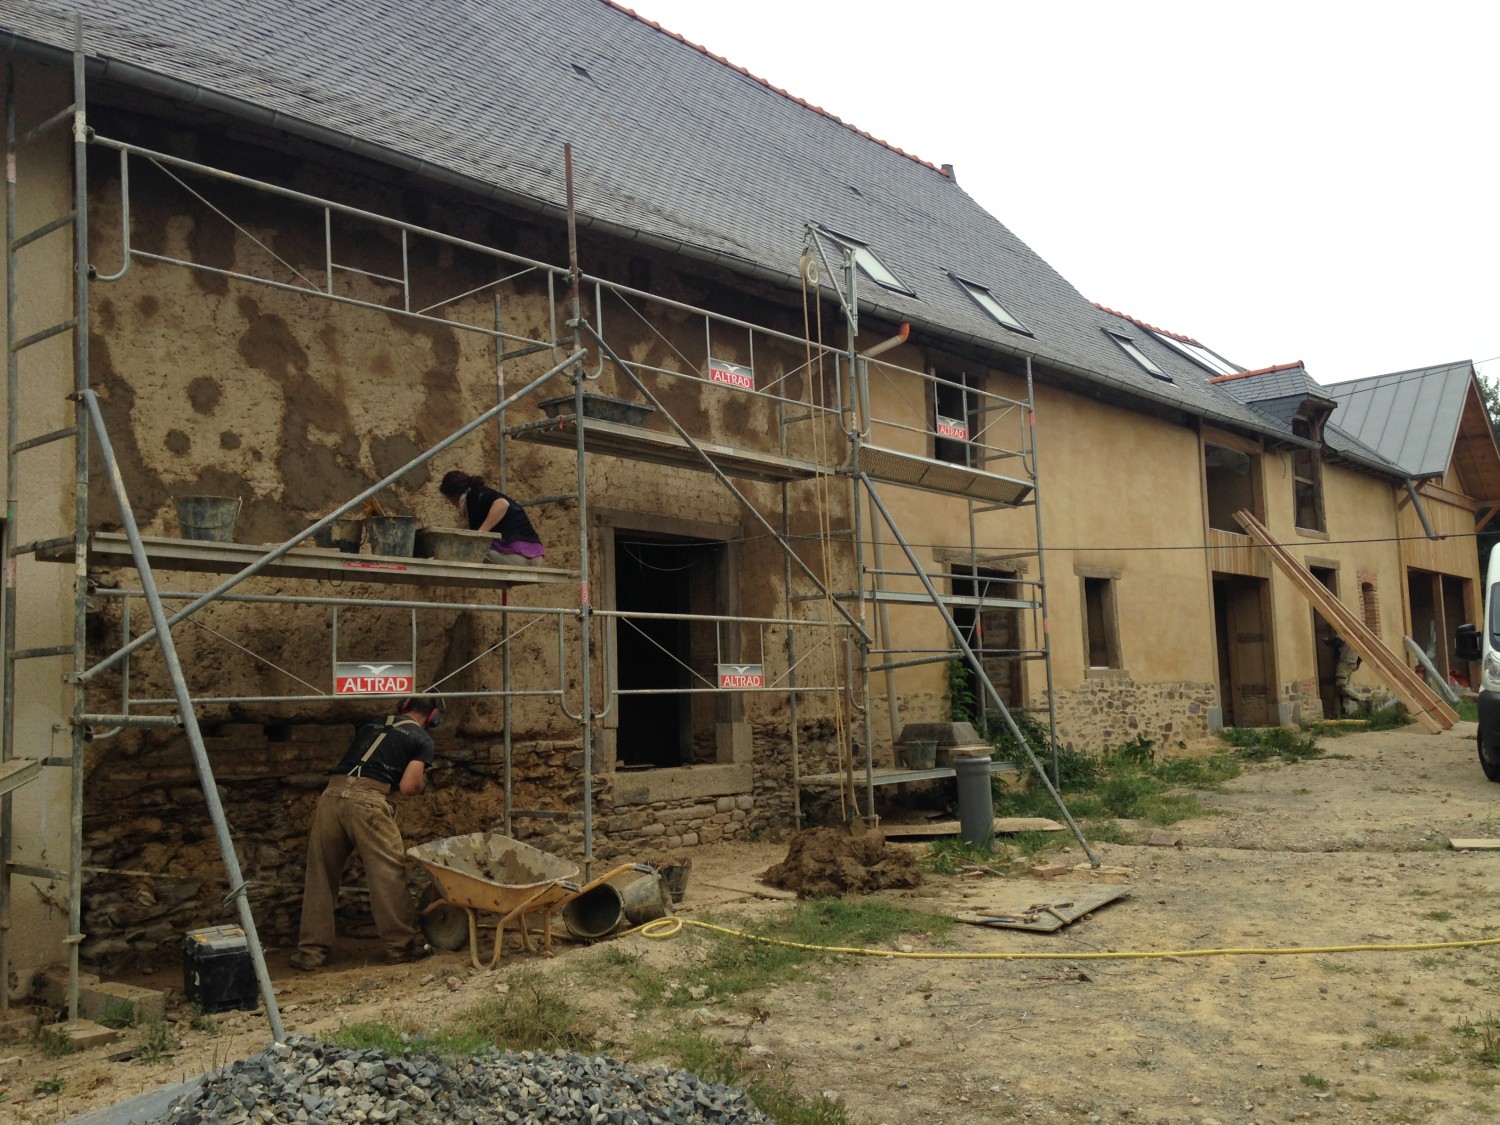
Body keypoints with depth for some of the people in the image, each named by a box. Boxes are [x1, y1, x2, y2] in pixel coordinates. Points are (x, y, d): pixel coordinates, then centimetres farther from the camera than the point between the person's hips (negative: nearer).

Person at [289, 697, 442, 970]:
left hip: (332, 795, 5)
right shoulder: (422, 740, 13)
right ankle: (403, 944, 12)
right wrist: (422, 782, 25)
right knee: (388, 873, 5)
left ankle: (310, 951, 16)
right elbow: (408, 786, 3)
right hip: (366, 801, -5)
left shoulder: (370, 725, 28)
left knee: (320, 875, 12)